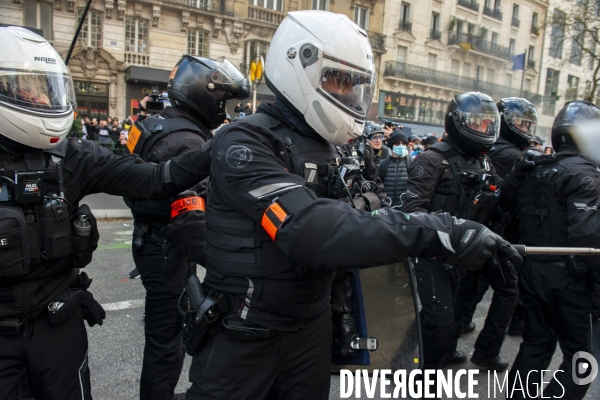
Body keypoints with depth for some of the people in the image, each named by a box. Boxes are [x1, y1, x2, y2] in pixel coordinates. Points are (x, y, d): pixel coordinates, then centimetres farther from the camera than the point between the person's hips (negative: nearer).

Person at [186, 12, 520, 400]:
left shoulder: (325, 148, 7)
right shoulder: (243, 144, -21)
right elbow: (311, 230, -35)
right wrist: (437, 232, -35)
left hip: (311, 326, 7)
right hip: (243, 334, -7)